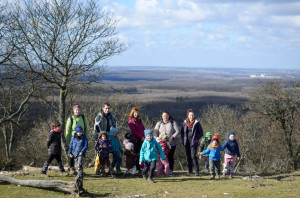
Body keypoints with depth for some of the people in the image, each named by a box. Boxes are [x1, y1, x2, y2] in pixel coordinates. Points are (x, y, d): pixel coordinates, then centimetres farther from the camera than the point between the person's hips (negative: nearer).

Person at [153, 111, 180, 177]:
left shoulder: (173, 123, 5)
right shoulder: (159, 123, 12)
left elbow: (178, 131, -1)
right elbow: (155, 133, 7)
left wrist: (172, 138, -14)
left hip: (171, 144, -1)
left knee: (170, 157, -2)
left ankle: (171, 171, 5)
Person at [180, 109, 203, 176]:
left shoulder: (196, 123, -4)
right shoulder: (185, 122, 6)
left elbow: (201, 132, 2)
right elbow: (182, 132, 15)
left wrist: (196, 139, -6)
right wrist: (183, 140, 5)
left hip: (193, 142, -4)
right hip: (187, 142, 4)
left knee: (193, 156, -14)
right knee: (188, 157, 7)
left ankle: (196, 171, -13)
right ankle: (190, 170, 17)